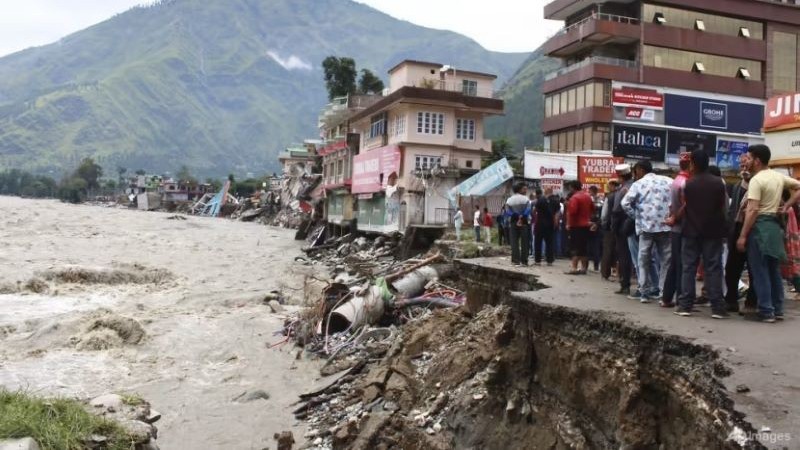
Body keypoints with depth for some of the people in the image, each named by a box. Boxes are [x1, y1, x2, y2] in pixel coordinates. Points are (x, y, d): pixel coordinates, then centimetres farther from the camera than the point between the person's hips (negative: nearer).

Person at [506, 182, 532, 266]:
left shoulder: (509, 200, 5)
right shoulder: (525, 199, -6)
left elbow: (507, 212, -2)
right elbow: (528, 211, -11)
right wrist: (522, 217, -5)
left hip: (513, 222, 3)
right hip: (524, 223, -3)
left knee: (514, 242, 5)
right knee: (524, 242, 3)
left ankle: (515, 260, 0)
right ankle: (524, 260, 1)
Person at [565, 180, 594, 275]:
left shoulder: (575, 197, -15)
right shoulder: (587, 196, 12)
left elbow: (572, 212, -24)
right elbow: (592, 209, 20)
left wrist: (569, 224, -13)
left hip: (576, 226, -8)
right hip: (586, 225, 8)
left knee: (575, 247, -6)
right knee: (584, 247, 10)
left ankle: (574, 268, -9)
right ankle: (583, 268, 13)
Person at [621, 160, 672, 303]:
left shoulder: (638, 184, 1)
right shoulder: (669, 181, 8)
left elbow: (625, 203, -8)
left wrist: (636, 216, 5)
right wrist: (671, 215, 11)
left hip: (646, 226, -1)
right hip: (665, 226, 2)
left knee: (644, 260, 9)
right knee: (666, 260, 8)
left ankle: (645, 293, 8)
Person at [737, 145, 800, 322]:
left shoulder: (757, 180, -13)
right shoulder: (779, 177, 11)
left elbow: (752, 210, -20)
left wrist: (742, 236, -18)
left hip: (760, 226, -8)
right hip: (774, 225, 8)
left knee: (760, 272, -3)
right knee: (774, 271, 14)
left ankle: (767, 312, -2)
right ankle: (778, 310, 19)